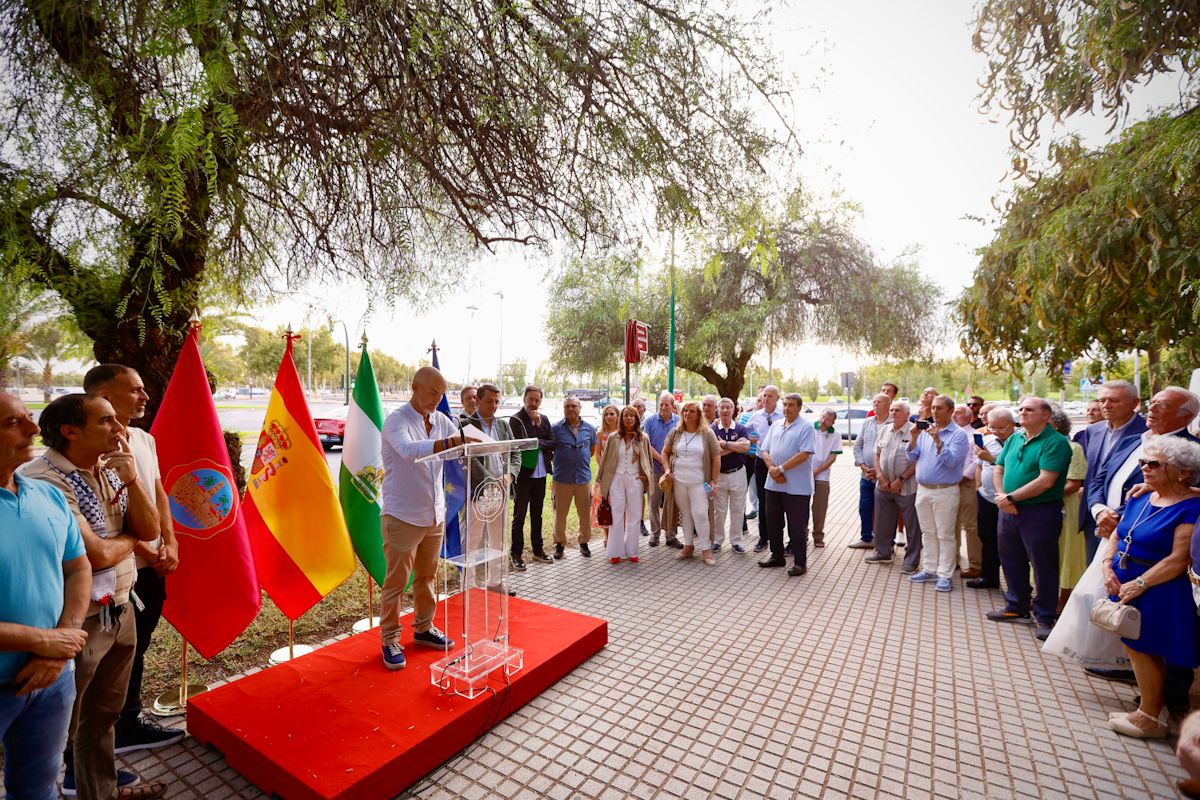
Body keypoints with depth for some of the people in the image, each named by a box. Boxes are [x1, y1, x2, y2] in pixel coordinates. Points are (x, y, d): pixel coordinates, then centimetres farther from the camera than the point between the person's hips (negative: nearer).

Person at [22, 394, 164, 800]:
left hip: (119, 610, 8)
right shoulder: (44, 480, -23)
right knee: (61, 730, 12)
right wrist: (129, 537, -4)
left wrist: (130, 479, -14)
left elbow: (151, 530, -1)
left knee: (103, 714, 24)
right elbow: (97, 554, -25)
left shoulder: (109, 468, 2)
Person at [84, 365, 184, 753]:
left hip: (154, 565, 8)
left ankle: (129, 721, 35)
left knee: (136, 648, 19)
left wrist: (169, 544, 1)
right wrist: (147, 552, -12)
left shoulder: (145, 439, 7)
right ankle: (123, 728, 25)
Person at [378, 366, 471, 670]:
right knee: (396, 581, 5)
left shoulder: (440, 420, 5)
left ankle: (423, 628, 35)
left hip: (434, 516, 6)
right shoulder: (396, 420, -15)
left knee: (427, 576, 18)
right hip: (402, 517, -6)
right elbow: (408, 449, -34)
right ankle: (390, 640, 21)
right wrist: (450, 443, -46)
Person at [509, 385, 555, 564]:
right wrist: (536, 425, -12)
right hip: (523, 474, -5)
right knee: (519, 515, 2)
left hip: (540, 474, 5)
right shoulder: (516, 419, -6)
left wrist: (537, 442, -12)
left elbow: (552, 443, 3)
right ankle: (516, 553, 11)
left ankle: (538, 550, 26)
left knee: (537, 514, 15)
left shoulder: (544, 420, 10)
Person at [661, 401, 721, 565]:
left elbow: (716, 457, -1)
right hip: (678, 481, 3)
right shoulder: (675, 433, 5)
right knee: (685, 514, 11)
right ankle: (688, 546, 23)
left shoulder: (707, 433, -2)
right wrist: (667, 470, 0)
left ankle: (706, 549, 7)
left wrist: (713, 480, -5)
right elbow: (665, 452, 14)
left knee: (700, 514, -7)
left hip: (699, 482, -3)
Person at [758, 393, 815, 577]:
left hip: (796, 486, -6)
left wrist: (781, 468, -18)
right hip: (773, 484, 6)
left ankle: (800, 563, 14)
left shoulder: (805, 428, -6)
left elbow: (804, 454, -17)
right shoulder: (775, 425, 13)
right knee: (773, 522, 14)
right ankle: (777, 556, 29)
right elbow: (765, 451, 9)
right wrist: (772, 468, -9)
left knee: (797, 526, 2)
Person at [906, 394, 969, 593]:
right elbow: (912, 457, 4)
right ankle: (929, 570, 24)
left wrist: (938, 440, -26)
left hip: (945, 491, -5)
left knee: (945, 535, 1)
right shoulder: (925, 430, 8)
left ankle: (944, 575, 10)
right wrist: (914, 437, -9)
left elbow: (952, 461, -18)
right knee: (928, 533, 14)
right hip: (923, 489, 6)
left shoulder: (959, 434, -7)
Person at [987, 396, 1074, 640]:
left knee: (1043, 566, 5)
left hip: (1040, 512, -7)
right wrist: (1002, 497, -6)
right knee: (1011, 562, 16)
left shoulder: (1056, 442, -11)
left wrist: (1011, 497, -16)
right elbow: (999, 470, 10)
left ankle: (1045, 617, 19)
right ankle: (1017, 608, 32)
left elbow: (1045, 481, -20)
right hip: (1009, 511, 7)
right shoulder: (1014, 439, 11)